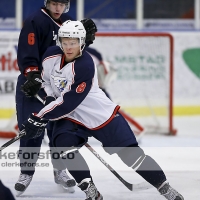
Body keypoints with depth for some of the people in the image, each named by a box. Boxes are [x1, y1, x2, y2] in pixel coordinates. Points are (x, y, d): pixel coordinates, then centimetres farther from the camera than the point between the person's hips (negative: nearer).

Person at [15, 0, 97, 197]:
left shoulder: (67, 21, 7)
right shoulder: (35, 21, -15)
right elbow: (27, 54, -21)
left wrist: (85, 35, -3)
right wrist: (33, 78, -31)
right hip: (32, 84, -6)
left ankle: (59, 170, 21)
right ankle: (26, 172, 5)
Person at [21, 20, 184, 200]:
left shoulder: (84, 66, -27)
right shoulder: (51, 56, -7)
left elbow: (68, 102, -28)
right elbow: (46, 79, 15)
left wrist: (39, 118, -26)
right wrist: (47, 98, -1)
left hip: (101, 115, -6)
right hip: (70, 117, 6)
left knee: (130, 152, -7)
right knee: (63, 144, -22)